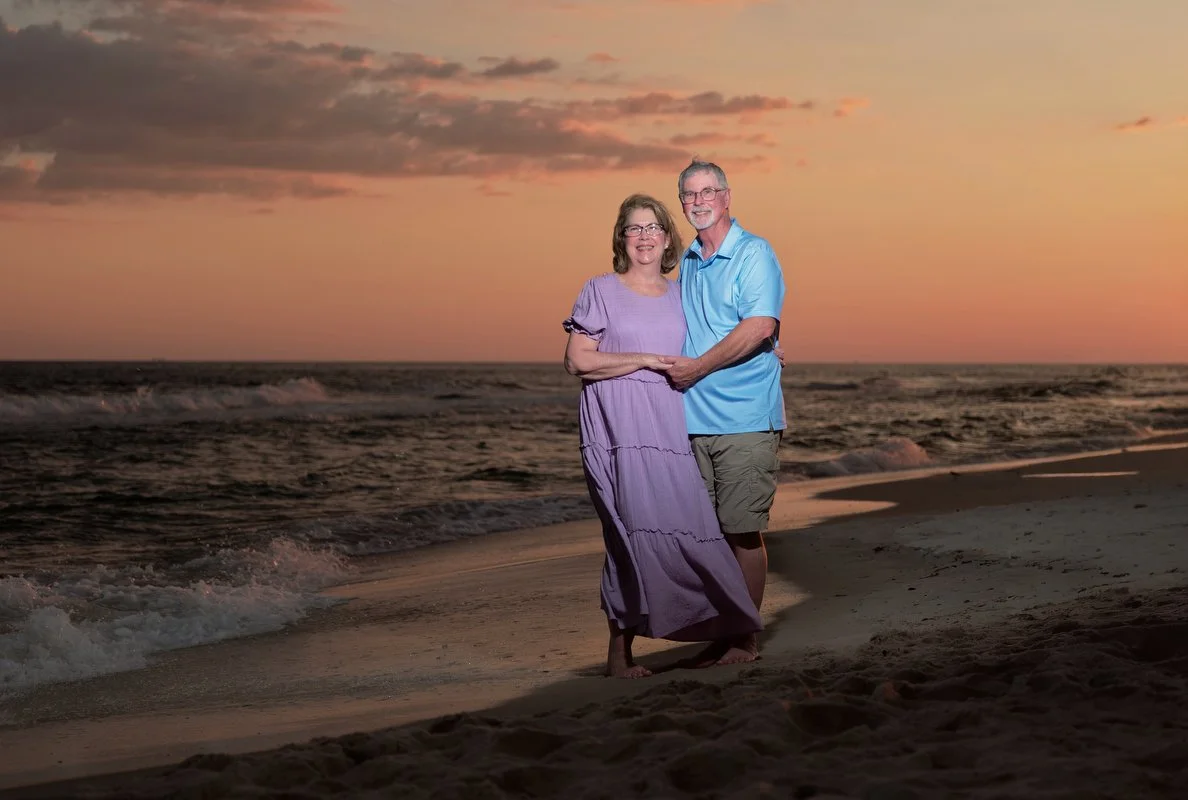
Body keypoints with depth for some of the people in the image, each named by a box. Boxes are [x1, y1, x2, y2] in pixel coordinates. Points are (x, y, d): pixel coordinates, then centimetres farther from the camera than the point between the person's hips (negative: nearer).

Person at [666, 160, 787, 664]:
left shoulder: (753, 253, -4)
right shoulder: (687, 263, 18)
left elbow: (760, 326, -15)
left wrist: (698, 367, -13)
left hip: (744, 418, -7)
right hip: (693, 419, 7)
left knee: (743, 530, -4)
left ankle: (747, 638, 3)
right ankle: (720, 632, 14)